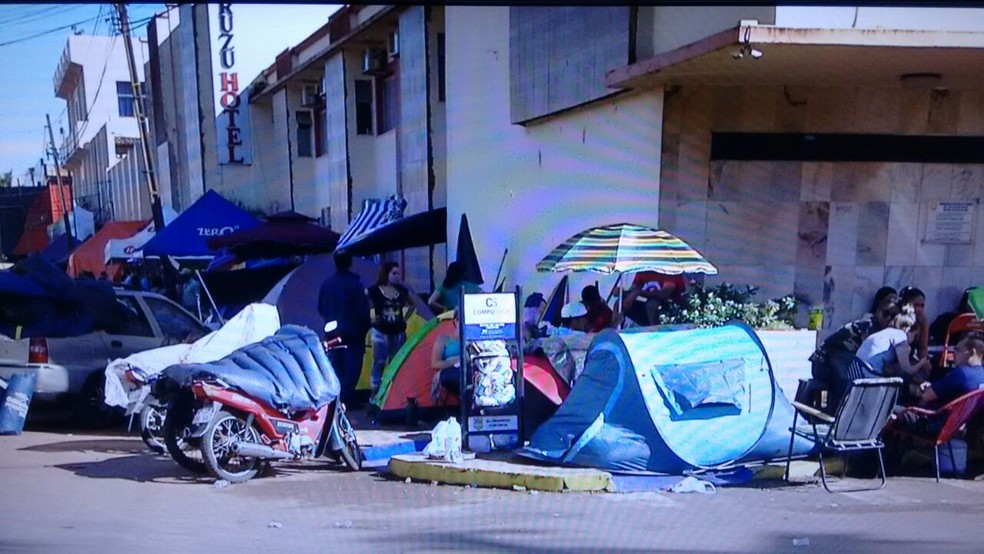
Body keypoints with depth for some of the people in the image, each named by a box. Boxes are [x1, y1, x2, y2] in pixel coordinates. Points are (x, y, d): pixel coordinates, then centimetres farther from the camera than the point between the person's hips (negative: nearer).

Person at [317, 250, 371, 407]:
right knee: (352, 367, -2)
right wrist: (367, 325, 3)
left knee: (336, 368, 14)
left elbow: (320, 308, 11)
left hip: (333, 333, 6)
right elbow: (363, 309, -13)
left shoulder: (327, 283, 2)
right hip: (353, 333, -6)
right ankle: (347, 400, -6)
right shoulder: (355, 284, -15)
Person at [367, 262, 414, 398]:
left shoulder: (402, 290, 5)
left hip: (398, 332, 4)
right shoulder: (374, 290, -9)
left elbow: (412, 305, 21)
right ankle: (375, 394, 5)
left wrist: (405, 318, 9)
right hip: (381, 332, -4)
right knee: (379, 363, -2)